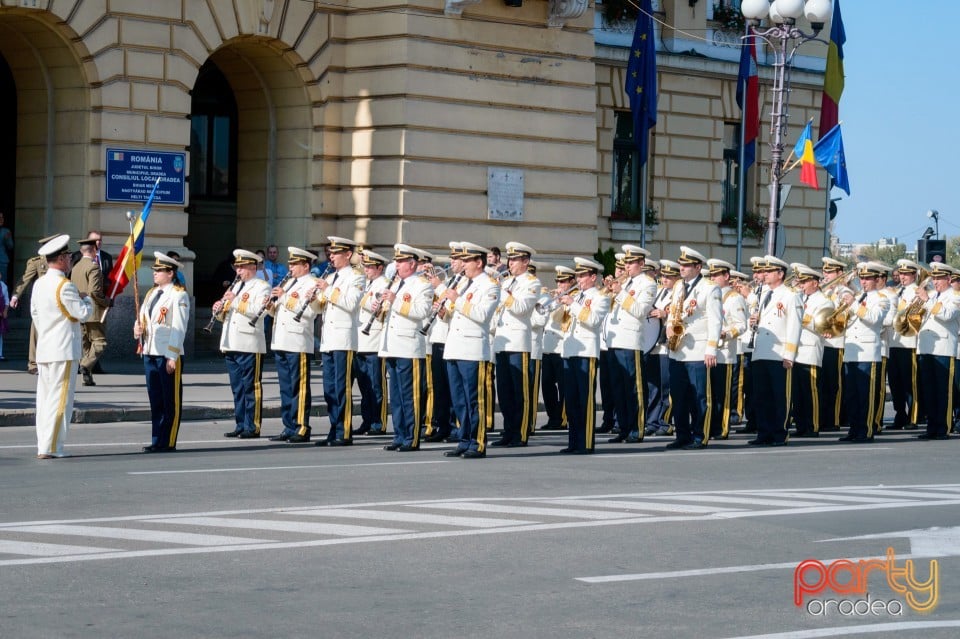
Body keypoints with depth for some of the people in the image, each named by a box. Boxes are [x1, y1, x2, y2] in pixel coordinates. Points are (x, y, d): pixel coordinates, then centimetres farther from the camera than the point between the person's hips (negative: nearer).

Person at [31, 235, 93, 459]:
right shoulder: (64, 286, -16)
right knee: (59, 400, -5)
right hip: (63, 351, -8)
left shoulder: (39, 284, 10)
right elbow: (83, 314, -13)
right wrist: (86, 299, 6)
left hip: (43, 350, 8)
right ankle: (50, 447, -7)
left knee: (44, 398, 11)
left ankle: (43, 445, 12)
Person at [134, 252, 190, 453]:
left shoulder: (178, 295, -8)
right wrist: (138, 328, -2)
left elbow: (179, 328, -13)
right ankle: (157, 441, 15)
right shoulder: (152, 293, 16)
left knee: (171, 402, -1)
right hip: (150, 353, 8)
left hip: (169, 356, -8)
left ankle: (168, 442, 2)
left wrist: (172, 357, -17)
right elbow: (142, 316, 23)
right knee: (155, 399, 11)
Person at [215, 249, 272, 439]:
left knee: (251, 387, -5)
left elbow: (259, 310, -19)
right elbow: (223, 316, 24)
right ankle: (241, 425, 12)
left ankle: (253, 427, -3)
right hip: (231, 344, 8)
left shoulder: (261, 287, -2)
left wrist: (235, 301, -19)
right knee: (237, 387, 9)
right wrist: (219, 309, 2)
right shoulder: (235, 286, 22)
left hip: (250, 346, -8)